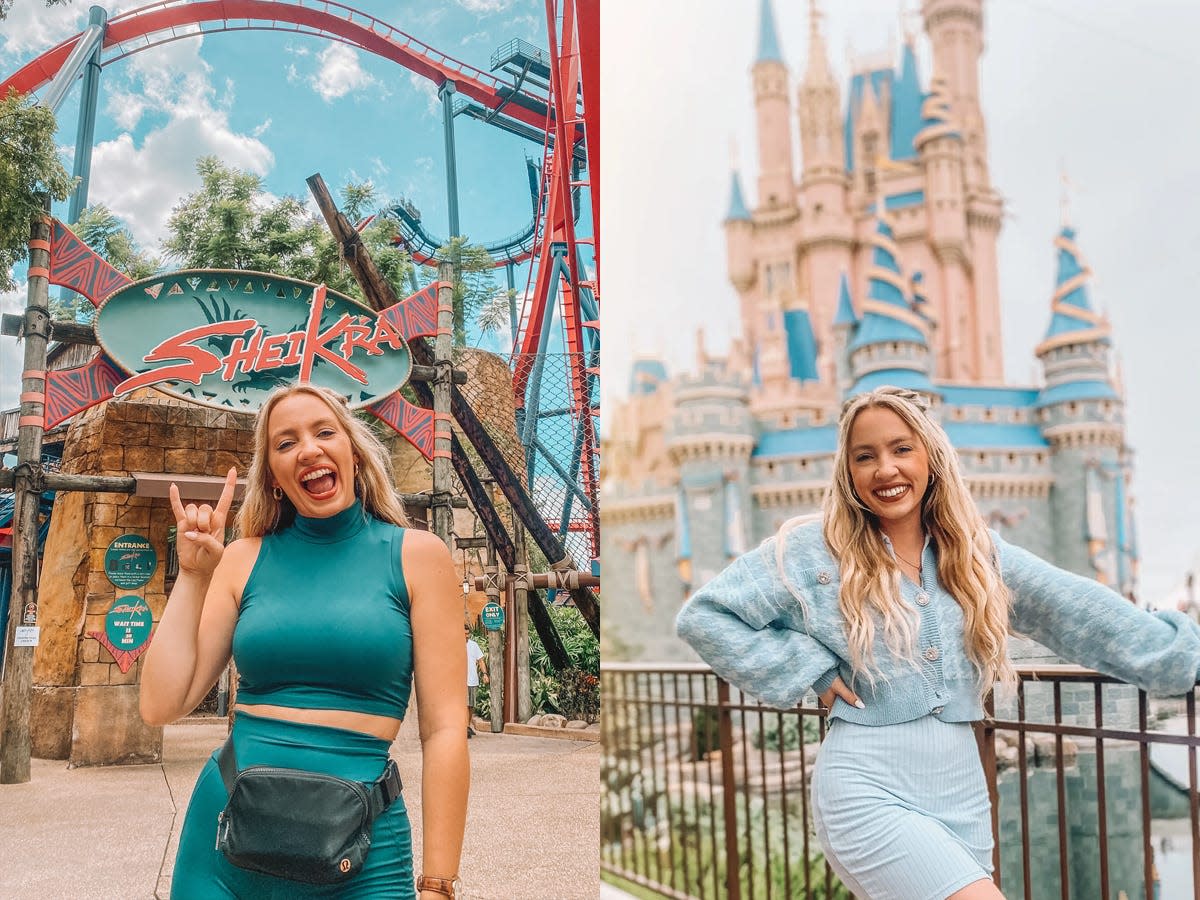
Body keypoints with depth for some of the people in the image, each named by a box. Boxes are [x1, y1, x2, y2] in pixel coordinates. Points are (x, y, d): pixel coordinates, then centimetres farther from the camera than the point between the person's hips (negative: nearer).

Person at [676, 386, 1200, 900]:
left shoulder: (979, 554, 9)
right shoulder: (814, 552, -4)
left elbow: (1085, 614, 6)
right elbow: (703, 616, -4)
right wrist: (810, 668, -9)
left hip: (962, 794, 5)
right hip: (869, 794, -5)